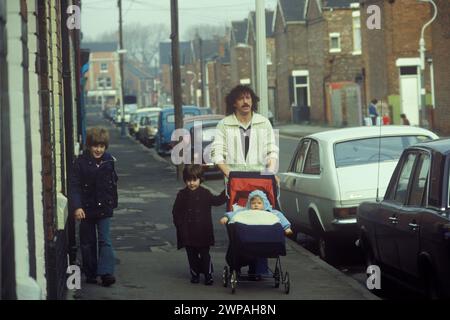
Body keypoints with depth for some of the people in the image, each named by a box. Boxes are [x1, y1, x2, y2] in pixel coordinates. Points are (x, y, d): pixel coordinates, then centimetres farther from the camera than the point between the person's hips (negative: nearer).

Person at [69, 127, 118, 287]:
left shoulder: (109, 161, 1)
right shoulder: (81, 162, -9)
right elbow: (74, 186, -13)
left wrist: (113, 202, 16)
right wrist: (76, 207, -24)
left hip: (104, 208, 1)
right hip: (86, 209, -1)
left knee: (105, 240, -7)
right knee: (87, 242, 9)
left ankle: (106, 273, -12)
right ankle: (90, 273, 19)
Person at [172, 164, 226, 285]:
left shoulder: (205, 194, 1)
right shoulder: (182, 195, 2)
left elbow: (218, 201, 7)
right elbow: (176, 212, 5)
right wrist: (179, 225, -3)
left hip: (203, 231, -1)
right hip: (188, 232, 1)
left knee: (204, 254, 1)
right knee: (192, 255, 9)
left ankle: (208, 275, 9)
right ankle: (195, 275, 21)